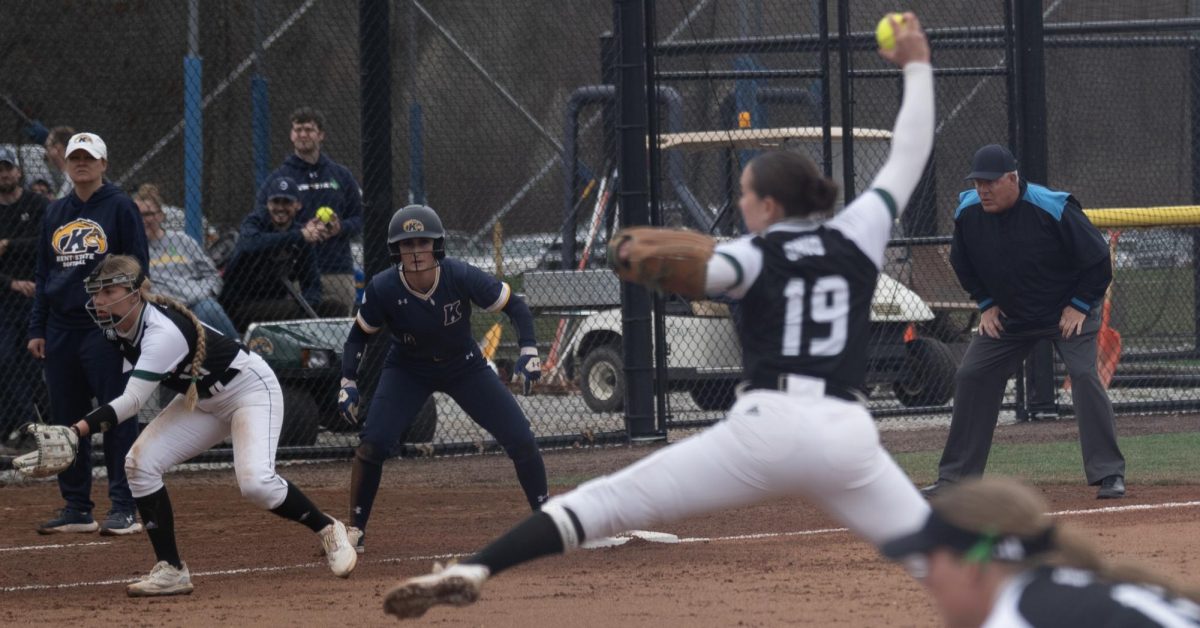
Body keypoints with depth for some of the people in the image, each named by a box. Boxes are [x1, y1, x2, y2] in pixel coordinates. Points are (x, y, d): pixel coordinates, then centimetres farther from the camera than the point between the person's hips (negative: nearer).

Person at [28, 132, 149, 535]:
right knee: (65, 421, 7)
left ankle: (125, 509, -5)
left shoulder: (120, 208, -1)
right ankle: (76, 508, 14)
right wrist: (37, 329, 12)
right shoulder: (56, 214, 15)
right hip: (61, 330, 6)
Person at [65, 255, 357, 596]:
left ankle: (327, 530, 0)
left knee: (256, 482, -27)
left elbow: (131, 402, -45)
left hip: (250, 389, -8)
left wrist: (78, 430, -54)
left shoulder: (163, 332, -36)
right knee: (140, 462, -11)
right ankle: (171, 570, -6)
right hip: (200, 399, 8)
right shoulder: (117, 327, -10)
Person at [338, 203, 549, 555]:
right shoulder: (383, 289, -26)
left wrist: (529, 350, -27)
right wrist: (348, 383, -16)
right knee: (372, 444, -21)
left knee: (520, 440, -7)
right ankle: (355, 530, -4)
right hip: (407, 370, 0)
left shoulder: (462, 277, -28)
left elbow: (513, 305, -14)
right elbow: (360, 334, -7)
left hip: (464, 367, 1)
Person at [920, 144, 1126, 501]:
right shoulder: (968, 212, -12)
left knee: (1084, 376, -20)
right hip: (1009, 317, 5)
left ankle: (1110, 475, -15)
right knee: (971, 378, 1)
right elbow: (962, 263, 10)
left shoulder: (1053, 210, -27)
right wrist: (986, 304, 3)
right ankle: (955, 476, 10)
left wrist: (1079, 306, -16)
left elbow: (1098, 258, -16)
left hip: (1068, 311, -5)